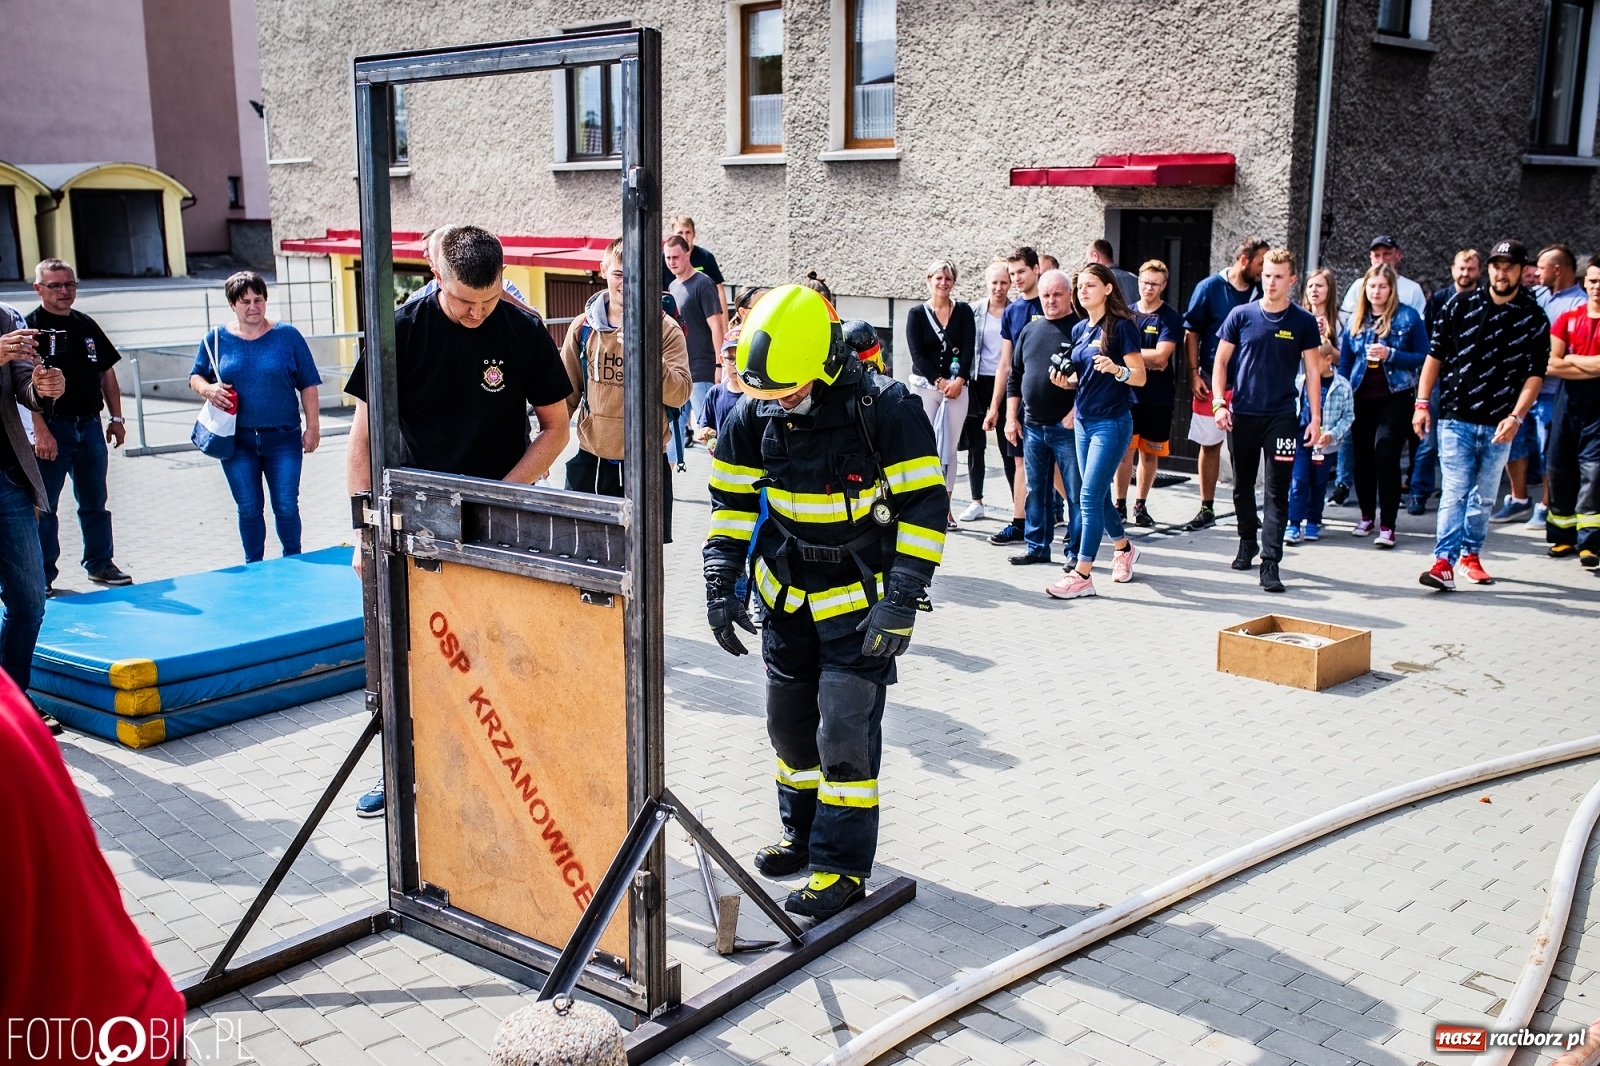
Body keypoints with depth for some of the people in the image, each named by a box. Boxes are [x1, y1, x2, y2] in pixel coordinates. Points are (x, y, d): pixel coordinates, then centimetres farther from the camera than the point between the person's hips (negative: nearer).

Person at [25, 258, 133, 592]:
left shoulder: (86, 325, 11)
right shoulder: (29, 326, -8)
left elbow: (107, 373, 17)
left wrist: (116, 418, 12)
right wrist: (41, 431, -22)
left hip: (90, 425, 6)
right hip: (52, 428, -6)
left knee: (95, 501, 13)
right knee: (43, 505, 1)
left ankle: (100, 564, 24)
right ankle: (42, 576, 9)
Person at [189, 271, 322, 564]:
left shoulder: (287, 336, 1)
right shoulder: (217, 339, 5)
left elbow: (308, 385, 2)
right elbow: (195, 376, 13)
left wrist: (313, 426, -2)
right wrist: (208, 390, -10)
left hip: (283, 438, -1)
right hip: (237, 441, 2)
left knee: (286, 506, 0)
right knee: (249, 509, 8)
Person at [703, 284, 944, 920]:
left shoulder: (886, 409, -21)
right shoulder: (754, 414, -6)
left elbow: (923, 506, -16)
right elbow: (732, 500, 6)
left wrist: (902, 599, -20)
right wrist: (721, 585, -1)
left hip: (861, 594, -5)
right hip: (787, 593, 5)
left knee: (845, 727, -7)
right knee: (789, 719, 13)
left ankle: (843, 866, 7)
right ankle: (803, 833, 34)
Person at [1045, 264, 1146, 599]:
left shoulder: (1121, 326, -10)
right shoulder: (1079, 329, 11)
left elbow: (1140, 377, -11)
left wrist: (1116, 370, -31)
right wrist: (1065, 381, -3)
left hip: (1112, 423, -8)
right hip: (1083, 421, 8)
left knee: (1090, 497, -10)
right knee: (1098, 496, 15)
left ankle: (1082, 575, -7)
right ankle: (1125, 548, 37)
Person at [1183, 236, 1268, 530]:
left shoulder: (1262, 291, 3)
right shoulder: (1210, 288, -3)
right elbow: (1191, 333, 0)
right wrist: (1194, 374, -7)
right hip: (1213, 381, -1)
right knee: (1209, 444, 6)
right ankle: (1207, 509, 16)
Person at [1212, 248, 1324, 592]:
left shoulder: (1303, 321, 0)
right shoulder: (1241, 315, 1)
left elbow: (1313, 371, 4)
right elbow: (1221, 361, 5)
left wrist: (1316, 416, -2)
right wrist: (1219, 403, -4)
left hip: (1282, 417, -1)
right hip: (1242, 414, 2)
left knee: (1278, 491, -4)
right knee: (1242, 485, 12)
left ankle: (1270, 562, -4)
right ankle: (1247, 542, 33)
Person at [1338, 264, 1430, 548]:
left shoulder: (1408, 317, -4)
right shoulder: (1356, 320, 8)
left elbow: (1424, 357, -5)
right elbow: (1344, 362, 12)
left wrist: (1391, 355, -18)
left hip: (1396, 396, -4)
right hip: (1361, 397, 4)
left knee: (1385, 456, -13)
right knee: (1362, 457, 8)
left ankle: (1387, 526, -9)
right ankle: (1367, 516, 25)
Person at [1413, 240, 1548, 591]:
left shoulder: (1535, 319, 2)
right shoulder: (1461, 305, 2)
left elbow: (1535, 375, -2)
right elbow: (1435, 355, 5)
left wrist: (1516, 417, -15)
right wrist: (1422, 403, 0)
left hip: (1499, 425, 1)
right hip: (1456, 418, -1)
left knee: (1484, 497, 11)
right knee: (1455, 492, -7)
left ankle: (1470, 555, 26)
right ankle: (1444, 562, -10)